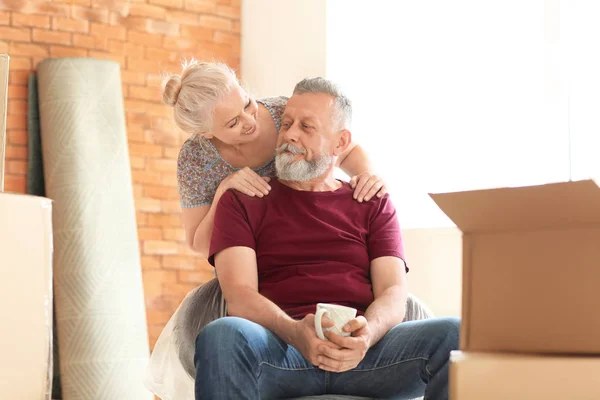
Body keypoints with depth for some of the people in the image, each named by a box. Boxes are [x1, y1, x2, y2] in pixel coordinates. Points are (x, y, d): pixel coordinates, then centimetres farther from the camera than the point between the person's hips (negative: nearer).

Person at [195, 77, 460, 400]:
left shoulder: (373, 205, 21)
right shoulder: (242, 201, 16)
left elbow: (393, 292, 7)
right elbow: (239, 296, 1)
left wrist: (367, 333, -18)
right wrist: (296, 332, -21)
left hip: (362, 349, 2)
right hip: (280, 345, -1)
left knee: (453, 336, -28)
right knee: (221, 336, -37)